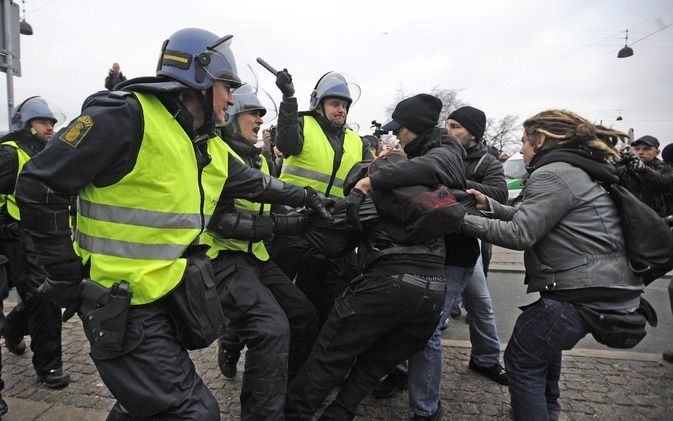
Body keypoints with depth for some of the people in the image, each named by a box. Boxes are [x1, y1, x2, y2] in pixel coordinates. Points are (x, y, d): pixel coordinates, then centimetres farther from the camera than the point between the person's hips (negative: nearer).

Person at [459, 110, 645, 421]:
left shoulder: (553, 174, -15)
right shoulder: (576, 170, 17)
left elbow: (519, 234, -19)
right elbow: (531, 219, 15)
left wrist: (464, 220, -13)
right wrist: (490, 205, 8)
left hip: (587, 294, -11)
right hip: (606, 287, 11)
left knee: (521, 360, 0)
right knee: (543, 337, 30)